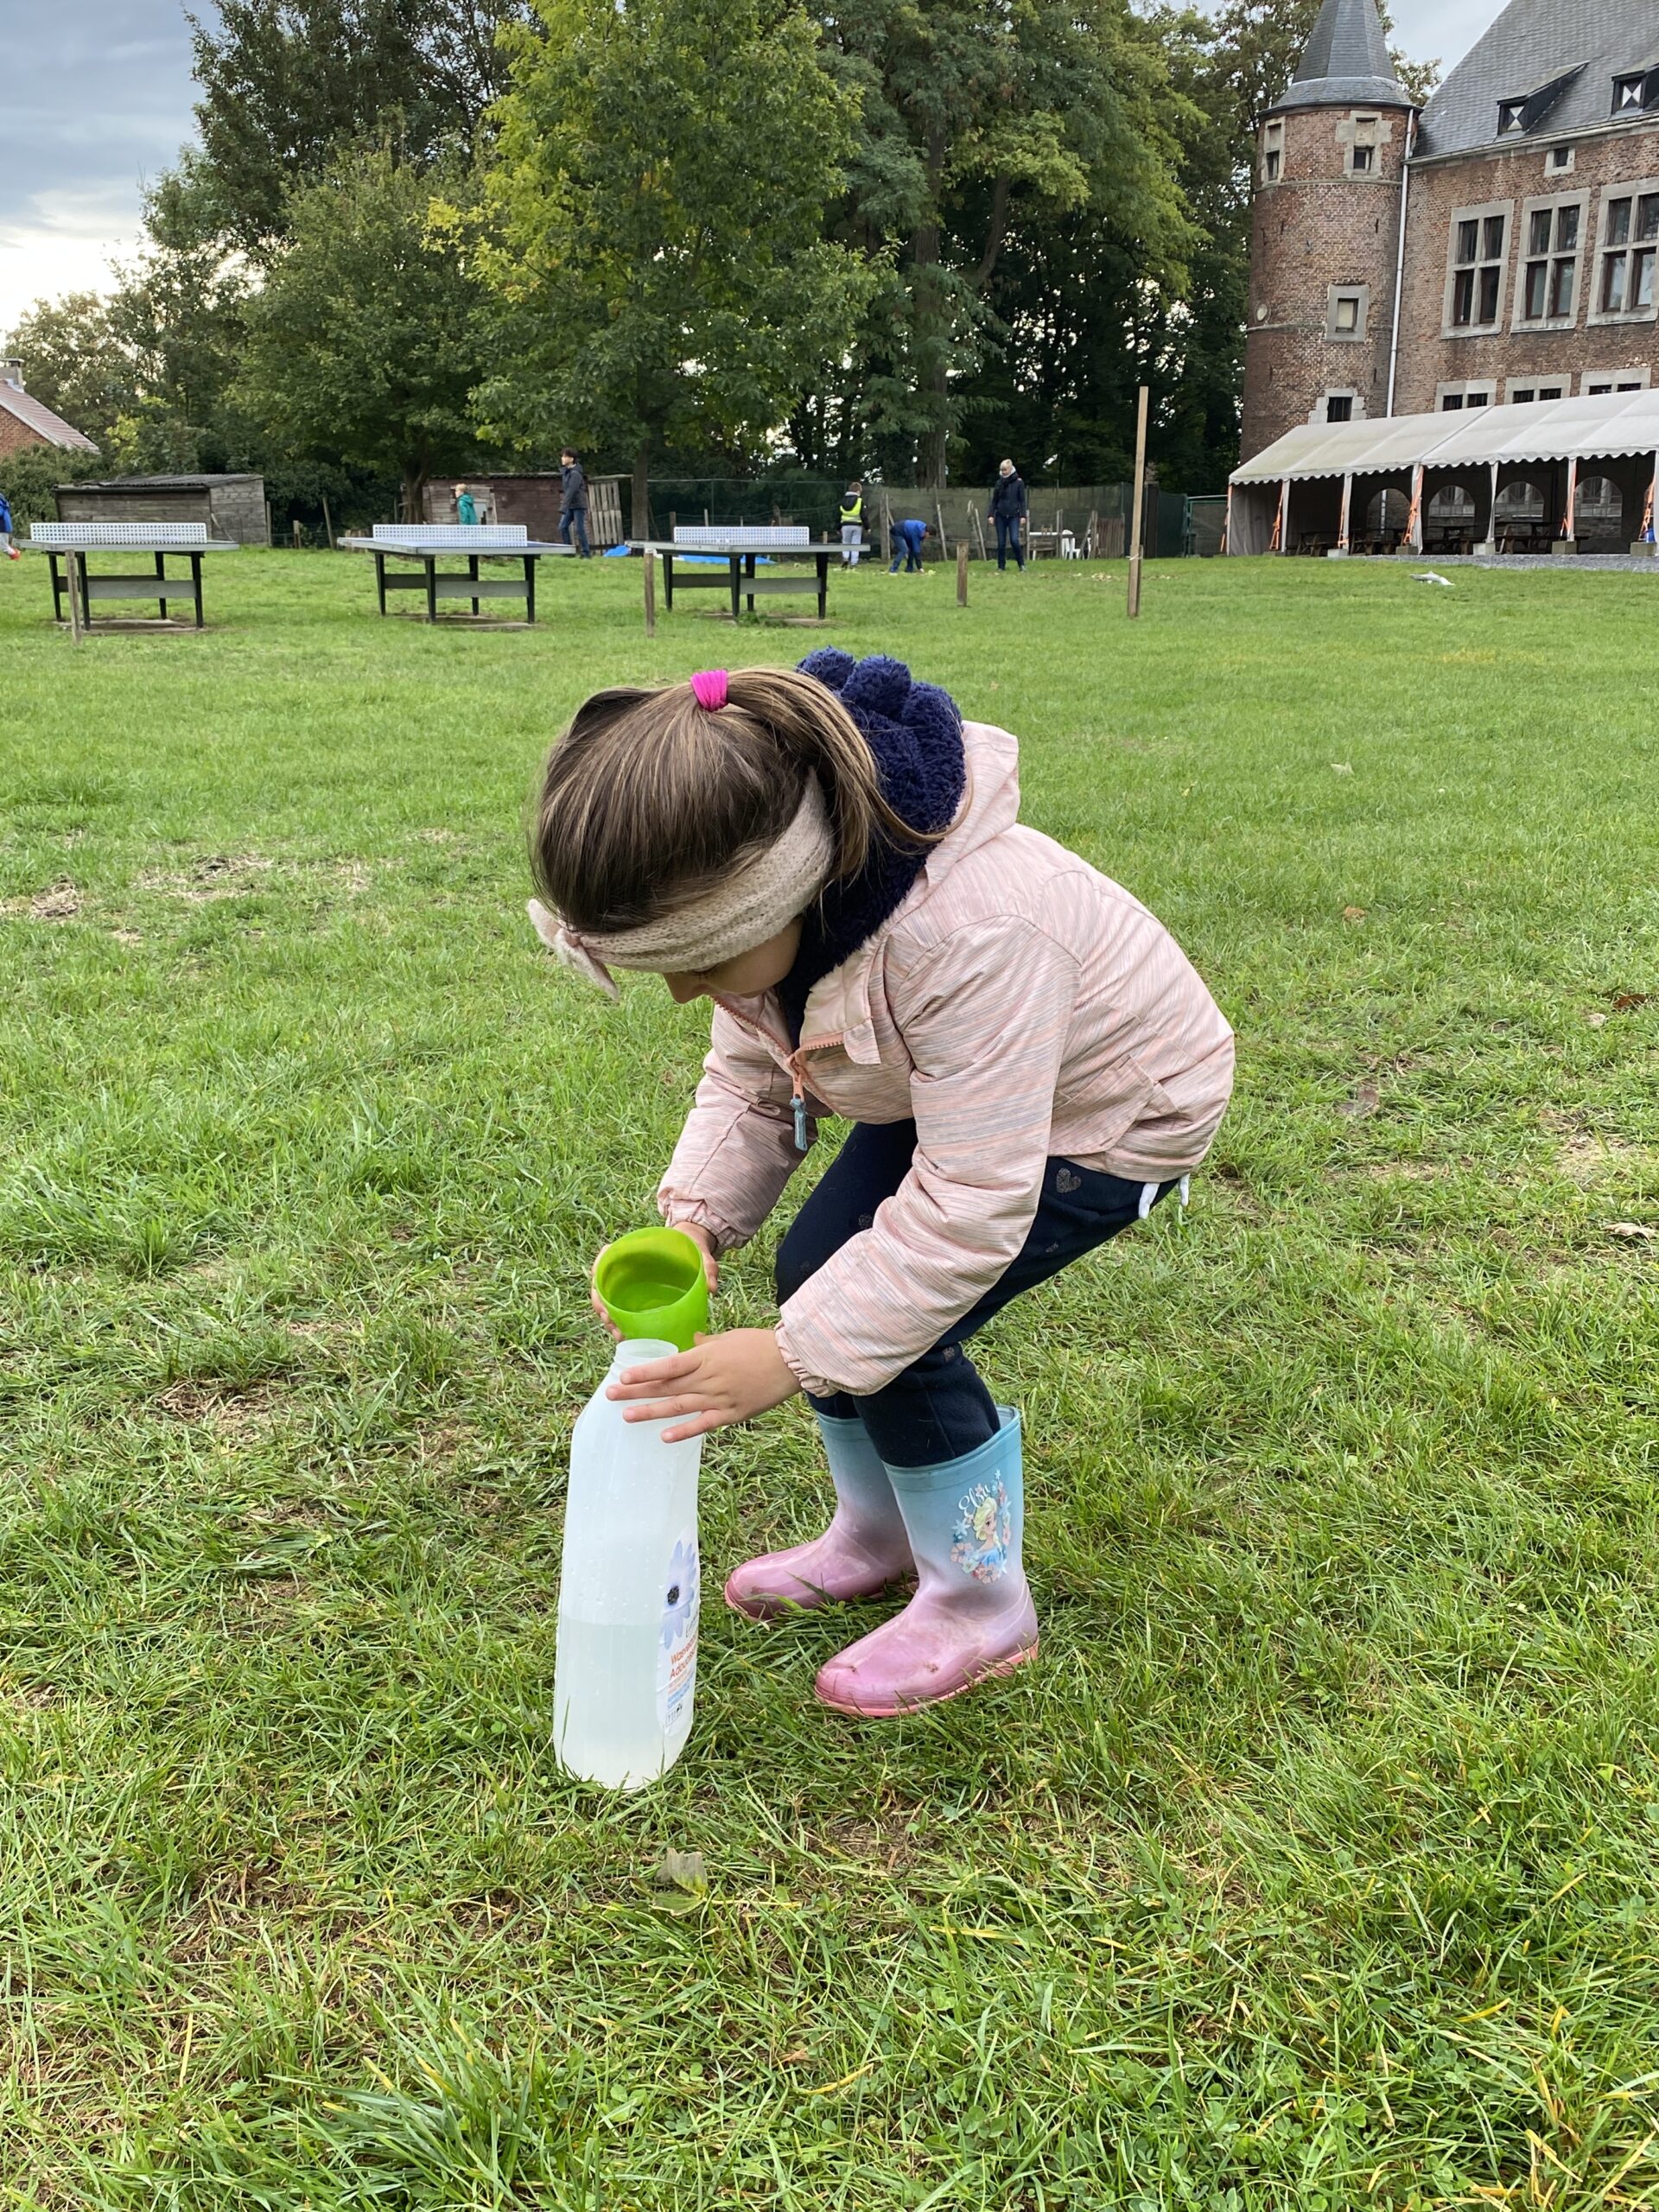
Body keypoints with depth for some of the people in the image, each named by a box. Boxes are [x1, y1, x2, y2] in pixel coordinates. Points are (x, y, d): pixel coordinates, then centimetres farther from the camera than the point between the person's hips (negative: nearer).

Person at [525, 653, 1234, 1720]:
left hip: (1110, 1111, -7)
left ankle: (983, 1606, 9)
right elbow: (751, 1072, -5)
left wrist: (792, 1357, -34)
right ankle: (878, 1533, 25)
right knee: (819, 1272, 0)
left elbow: (971, 1205, -38)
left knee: (894, 1333, -16)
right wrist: (693, 1216, -22)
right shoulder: (770, 895, -19)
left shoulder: (971, 937, -44)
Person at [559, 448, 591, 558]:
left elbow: (571, 491, -25)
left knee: (580, 529, -6)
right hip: (570, 506, 9)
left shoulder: (575, 474, -17)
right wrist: (564, 506, 11)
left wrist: (564, 507, -31)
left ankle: (585, 553, 1)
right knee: (562, 527, 2)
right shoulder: (565, 471, 9)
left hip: (578, 505, -8)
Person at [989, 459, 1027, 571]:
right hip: (1000, 516, 3)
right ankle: (1001, 566, 11)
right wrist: (991, 514, 2)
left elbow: (1022, 500, 0)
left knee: (1014, 540, -15)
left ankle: (1021, 564, -2)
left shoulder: (1018, 483, 0)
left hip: (1014, 516, -3)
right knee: (1001, 543, 2)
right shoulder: (999, 483, 6)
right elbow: (994, 500, 10)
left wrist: (1023, 515, -7)